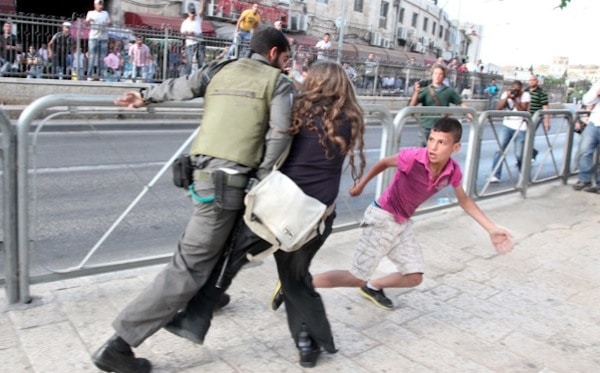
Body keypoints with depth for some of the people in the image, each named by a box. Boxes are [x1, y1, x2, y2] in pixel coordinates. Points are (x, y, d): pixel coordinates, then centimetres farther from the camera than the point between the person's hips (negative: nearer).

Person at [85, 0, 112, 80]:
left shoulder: (105, 13, 19)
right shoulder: (91, 13, 10)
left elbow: (110, 23, 18)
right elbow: (86, 22, 1)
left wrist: (109, 23, -7)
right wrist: (89, 20, -23)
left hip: (104, 37, 3)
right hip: (94, 37, -3)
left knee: (102, 57, 2)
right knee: (92, 56, -8)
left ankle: (100, 75, 7)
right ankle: (90, 75, -8)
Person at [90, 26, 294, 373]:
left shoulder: (220, 70, 19)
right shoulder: (278, 82, 4)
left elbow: (179, 86, 30)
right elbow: (279, 135, -8)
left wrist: (146, 98, 47)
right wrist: (263, 178, 0)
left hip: (206, 171, 7)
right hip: (229, 178, -7)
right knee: (189, 266, -4)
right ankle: (119, 343, -2)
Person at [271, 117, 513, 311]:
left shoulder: (453, 172, -10)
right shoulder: (413, 157, -28)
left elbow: (464, 201, 8)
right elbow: (384, 163, -8)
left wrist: (492, 229, 8)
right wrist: (361, 185, 4)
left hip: (403, 223, 7)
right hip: (382, 218, -6)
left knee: (414, 277, 8)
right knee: (357, 278, -4)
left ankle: (373, 287, 33)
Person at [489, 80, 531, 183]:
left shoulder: (525, 95, -4)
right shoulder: (506, 94, 4)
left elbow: (523, 110, -15)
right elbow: (498, 108, -7)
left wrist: (514, 100, -20)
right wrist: (507, 97, -16)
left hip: (520, 128, -2)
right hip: (507, 126, 2)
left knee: (519, 154, 0)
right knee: (500, 149, -11)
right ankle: (495, 175, -11)